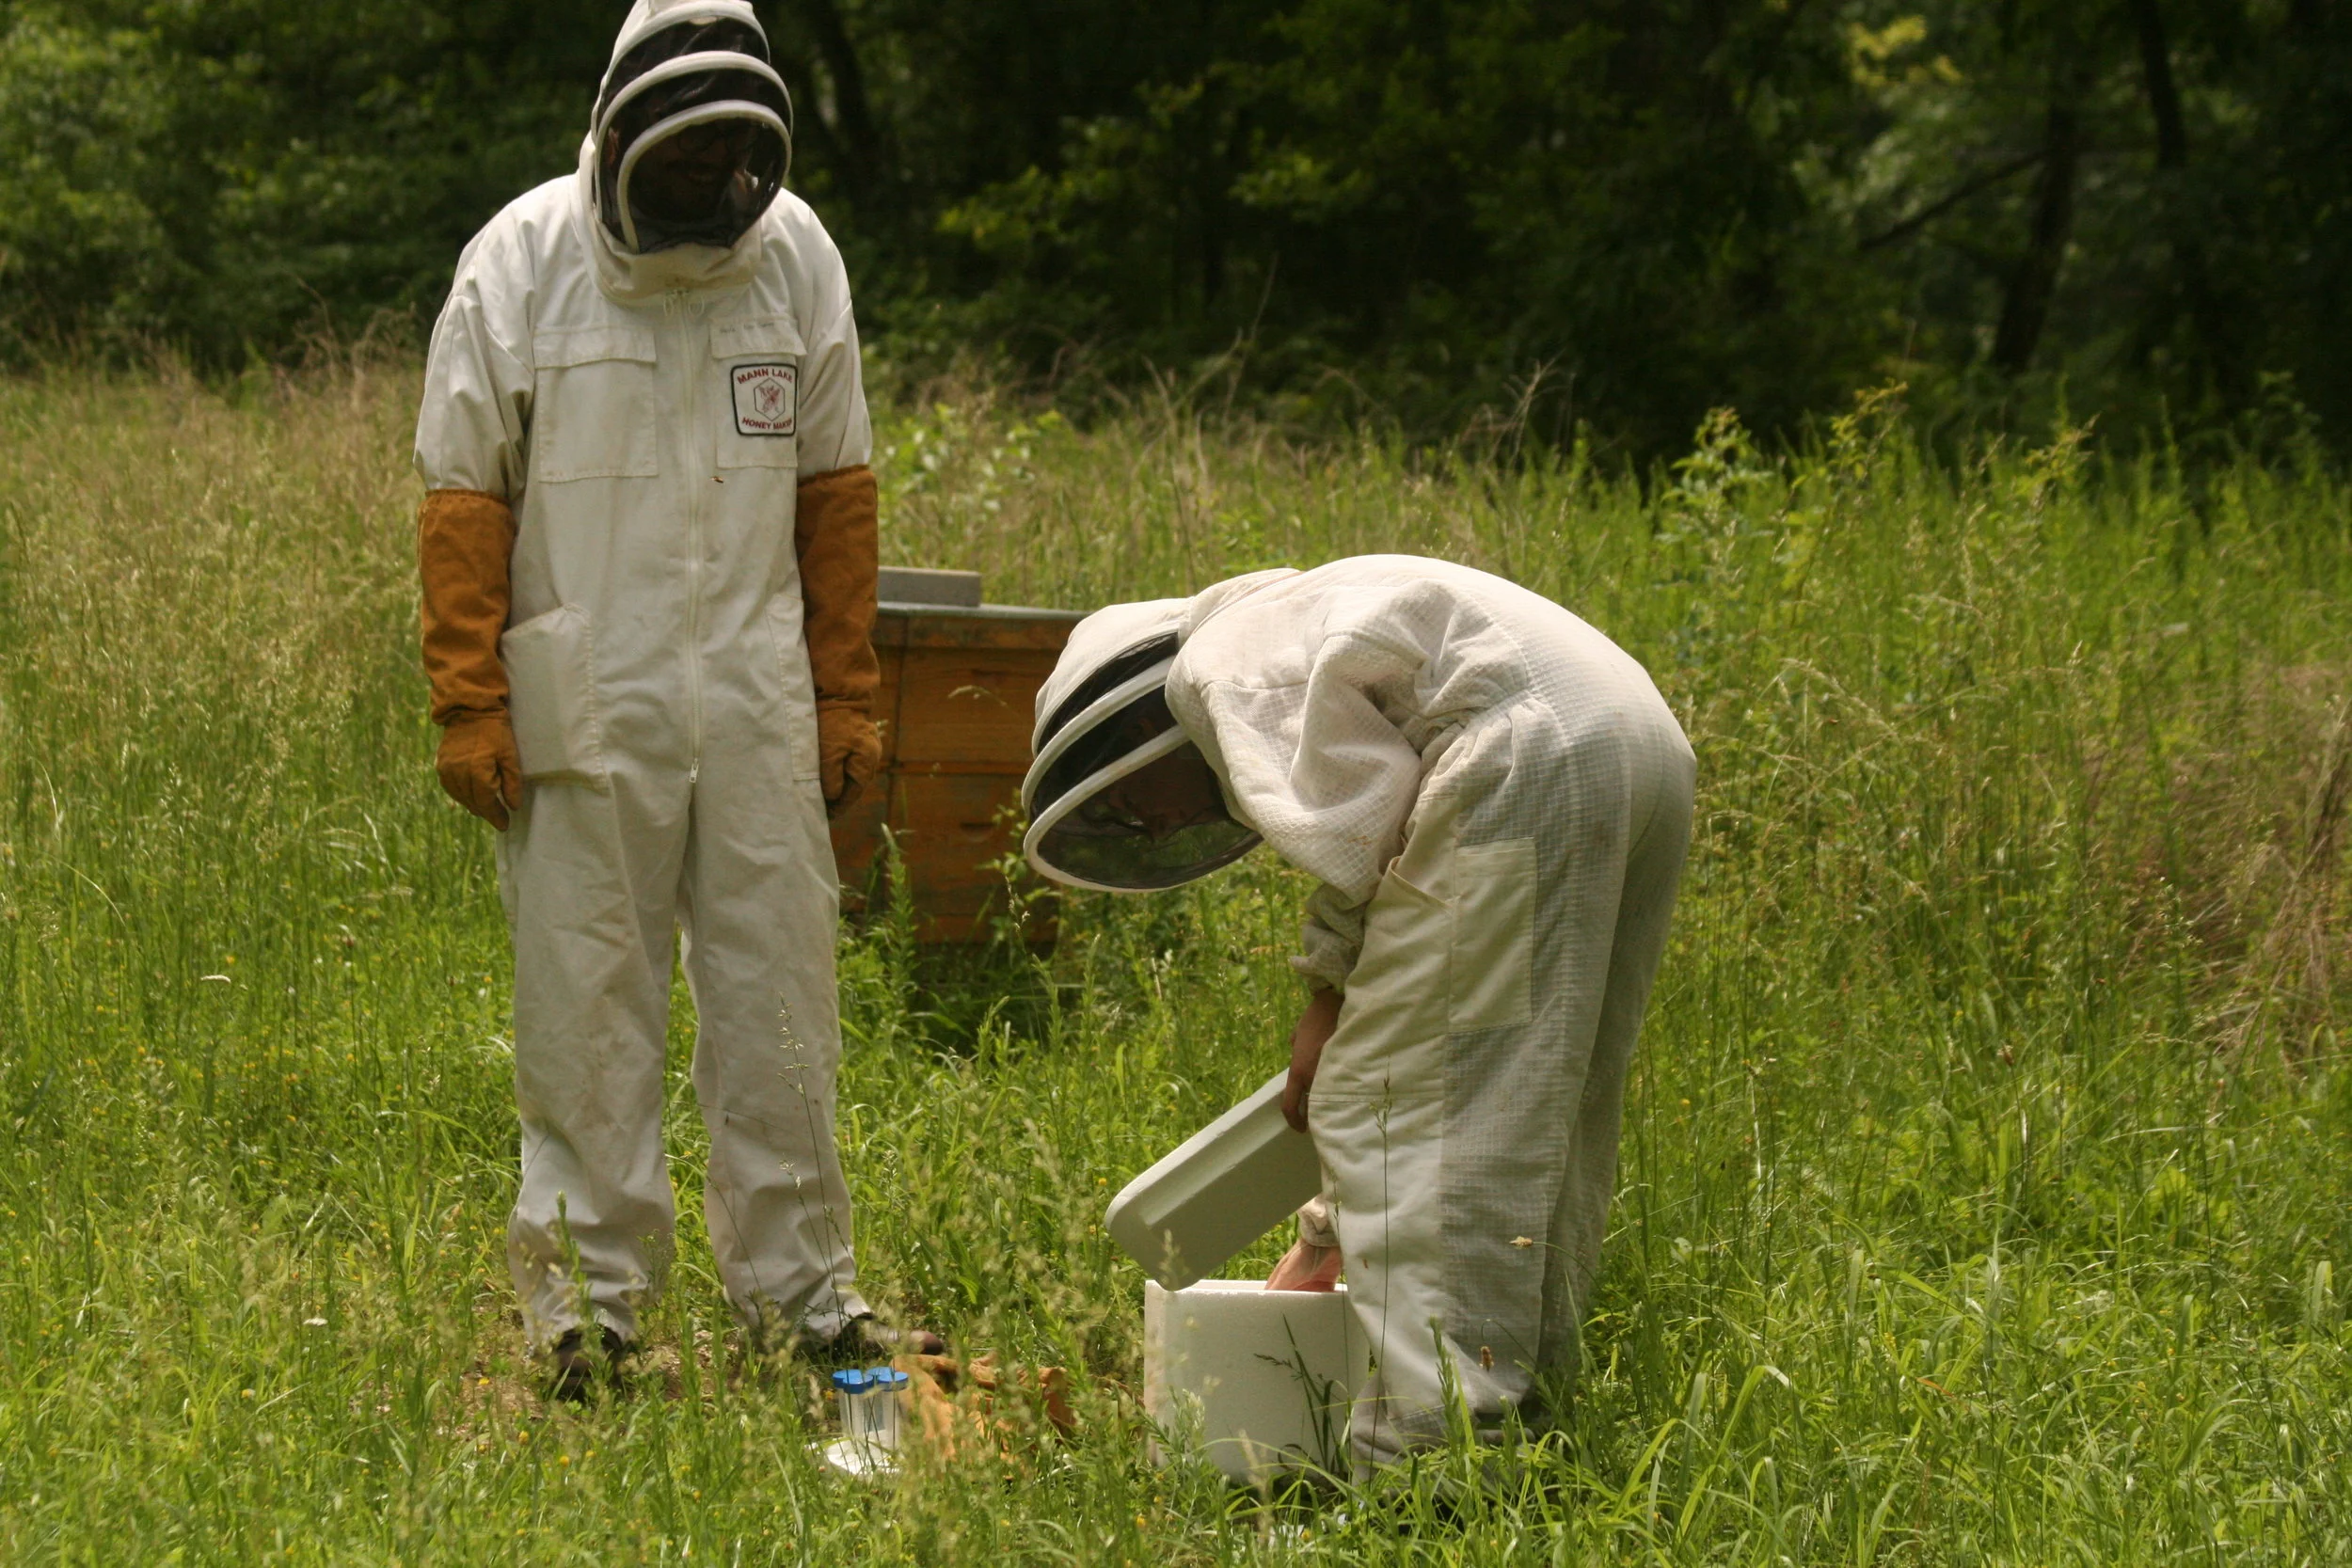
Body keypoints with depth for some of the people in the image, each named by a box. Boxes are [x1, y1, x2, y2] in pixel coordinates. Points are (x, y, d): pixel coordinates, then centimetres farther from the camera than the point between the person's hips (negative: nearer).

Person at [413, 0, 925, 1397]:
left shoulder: (796, 256, 4)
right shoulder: (522, 264, -5)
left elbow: (836, 486, 10)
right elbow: (463, 497, -3)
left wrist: (847, 698, 9)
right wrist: (469, 709, -7)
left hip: (757, 700, 3)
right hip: (585, 702, -3)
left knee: (780, 992, 6)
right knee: (588, 1004, 2)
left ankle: (796, 1275, 16)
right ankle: (590, 1284, 12)